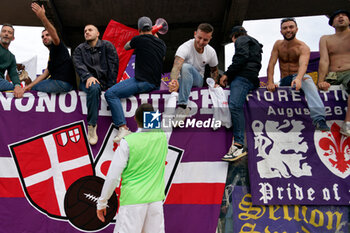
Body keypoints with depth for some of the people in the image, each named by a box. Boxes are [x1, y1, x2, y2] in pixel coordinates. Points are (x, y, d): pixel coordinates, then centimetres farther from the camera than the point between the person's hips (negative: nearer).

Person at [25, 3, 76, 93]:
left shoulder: (57, 47, 1)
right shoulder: (51, 54, 28)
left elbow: (54, 35, -23)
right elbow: (45, 74, 22)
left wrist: (42, 17, -39)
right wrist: (29, 85, 11)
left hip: (63, 82, -10)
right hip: (55, 80, 10)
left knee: (34, 88, -7)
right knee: (32, 87, 18)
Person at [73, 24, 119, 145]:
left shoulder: (107, 46, 12)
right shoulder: (79, 49, 16)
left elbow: (113, 65, 3)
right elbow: (78, 65, -2)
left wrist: (110, 85, -9)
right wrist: (88, 76, -23)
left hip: (105, 81, 2)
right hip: (88, 81, -2)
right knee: (94, 88, -36)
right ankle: (92, 127, -37)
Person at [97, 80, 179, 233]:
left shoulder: (127, 142, -8)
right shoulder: (162, 136, 3)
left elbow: (113, 176, -9)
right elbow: (169, 116, 24)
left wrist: (102, 203, 2)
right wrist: (173, 93, 40)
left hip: (132, 200, -4)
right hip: (155, 199, 4)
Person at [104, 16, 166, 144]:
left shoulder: (139, 39, -5)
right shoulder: (161, 43, 13)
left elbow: (126, 47, 16)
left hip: (143, 82, -8)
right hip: (156, 84, 9)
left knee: (110, 94, -13)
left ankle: (123, 128, -24)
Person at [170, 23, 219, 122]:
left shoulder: (211, 52, -4)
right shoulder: (185, 48, -21)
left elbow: (214, 70, 16)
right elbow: (176, 66, -38)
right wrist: (173, 80, -57)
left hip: (198, 80, 4)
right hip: (182, 79, -4)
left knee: (187, 67, -28)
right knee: (185, 66, -35)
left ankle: (182, 106, -36)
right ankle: (183, 105, -43)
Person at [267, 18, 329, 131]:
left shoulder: (303, 47, -8)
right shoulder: (278, 44, 5)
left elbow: (303, 64, -28)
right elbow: (271, 64, -3)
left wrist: (298, 78, -51)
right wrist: (270, 82, -21)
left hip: (298, 78, -5)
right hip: (283, 81, 5)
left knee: (307, 80, -38)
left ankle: (319, 119, -58)